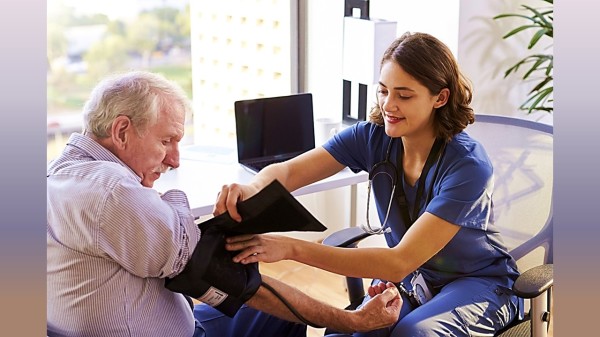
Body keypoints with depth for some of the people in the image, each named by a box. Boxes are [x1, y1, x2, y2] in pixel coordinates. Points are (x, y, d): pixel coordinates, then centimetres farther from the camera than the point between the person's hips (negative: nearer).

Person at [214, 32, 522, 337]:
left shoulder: (467, 165, -28)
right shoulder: (373, 136, -12)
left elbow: (400, 262, -33)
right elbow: (286, 171, -19)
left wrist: (292, 248, -42)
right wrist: (251, 190, -45)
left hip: (478, 283, -3)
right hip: (410, 279, 4)